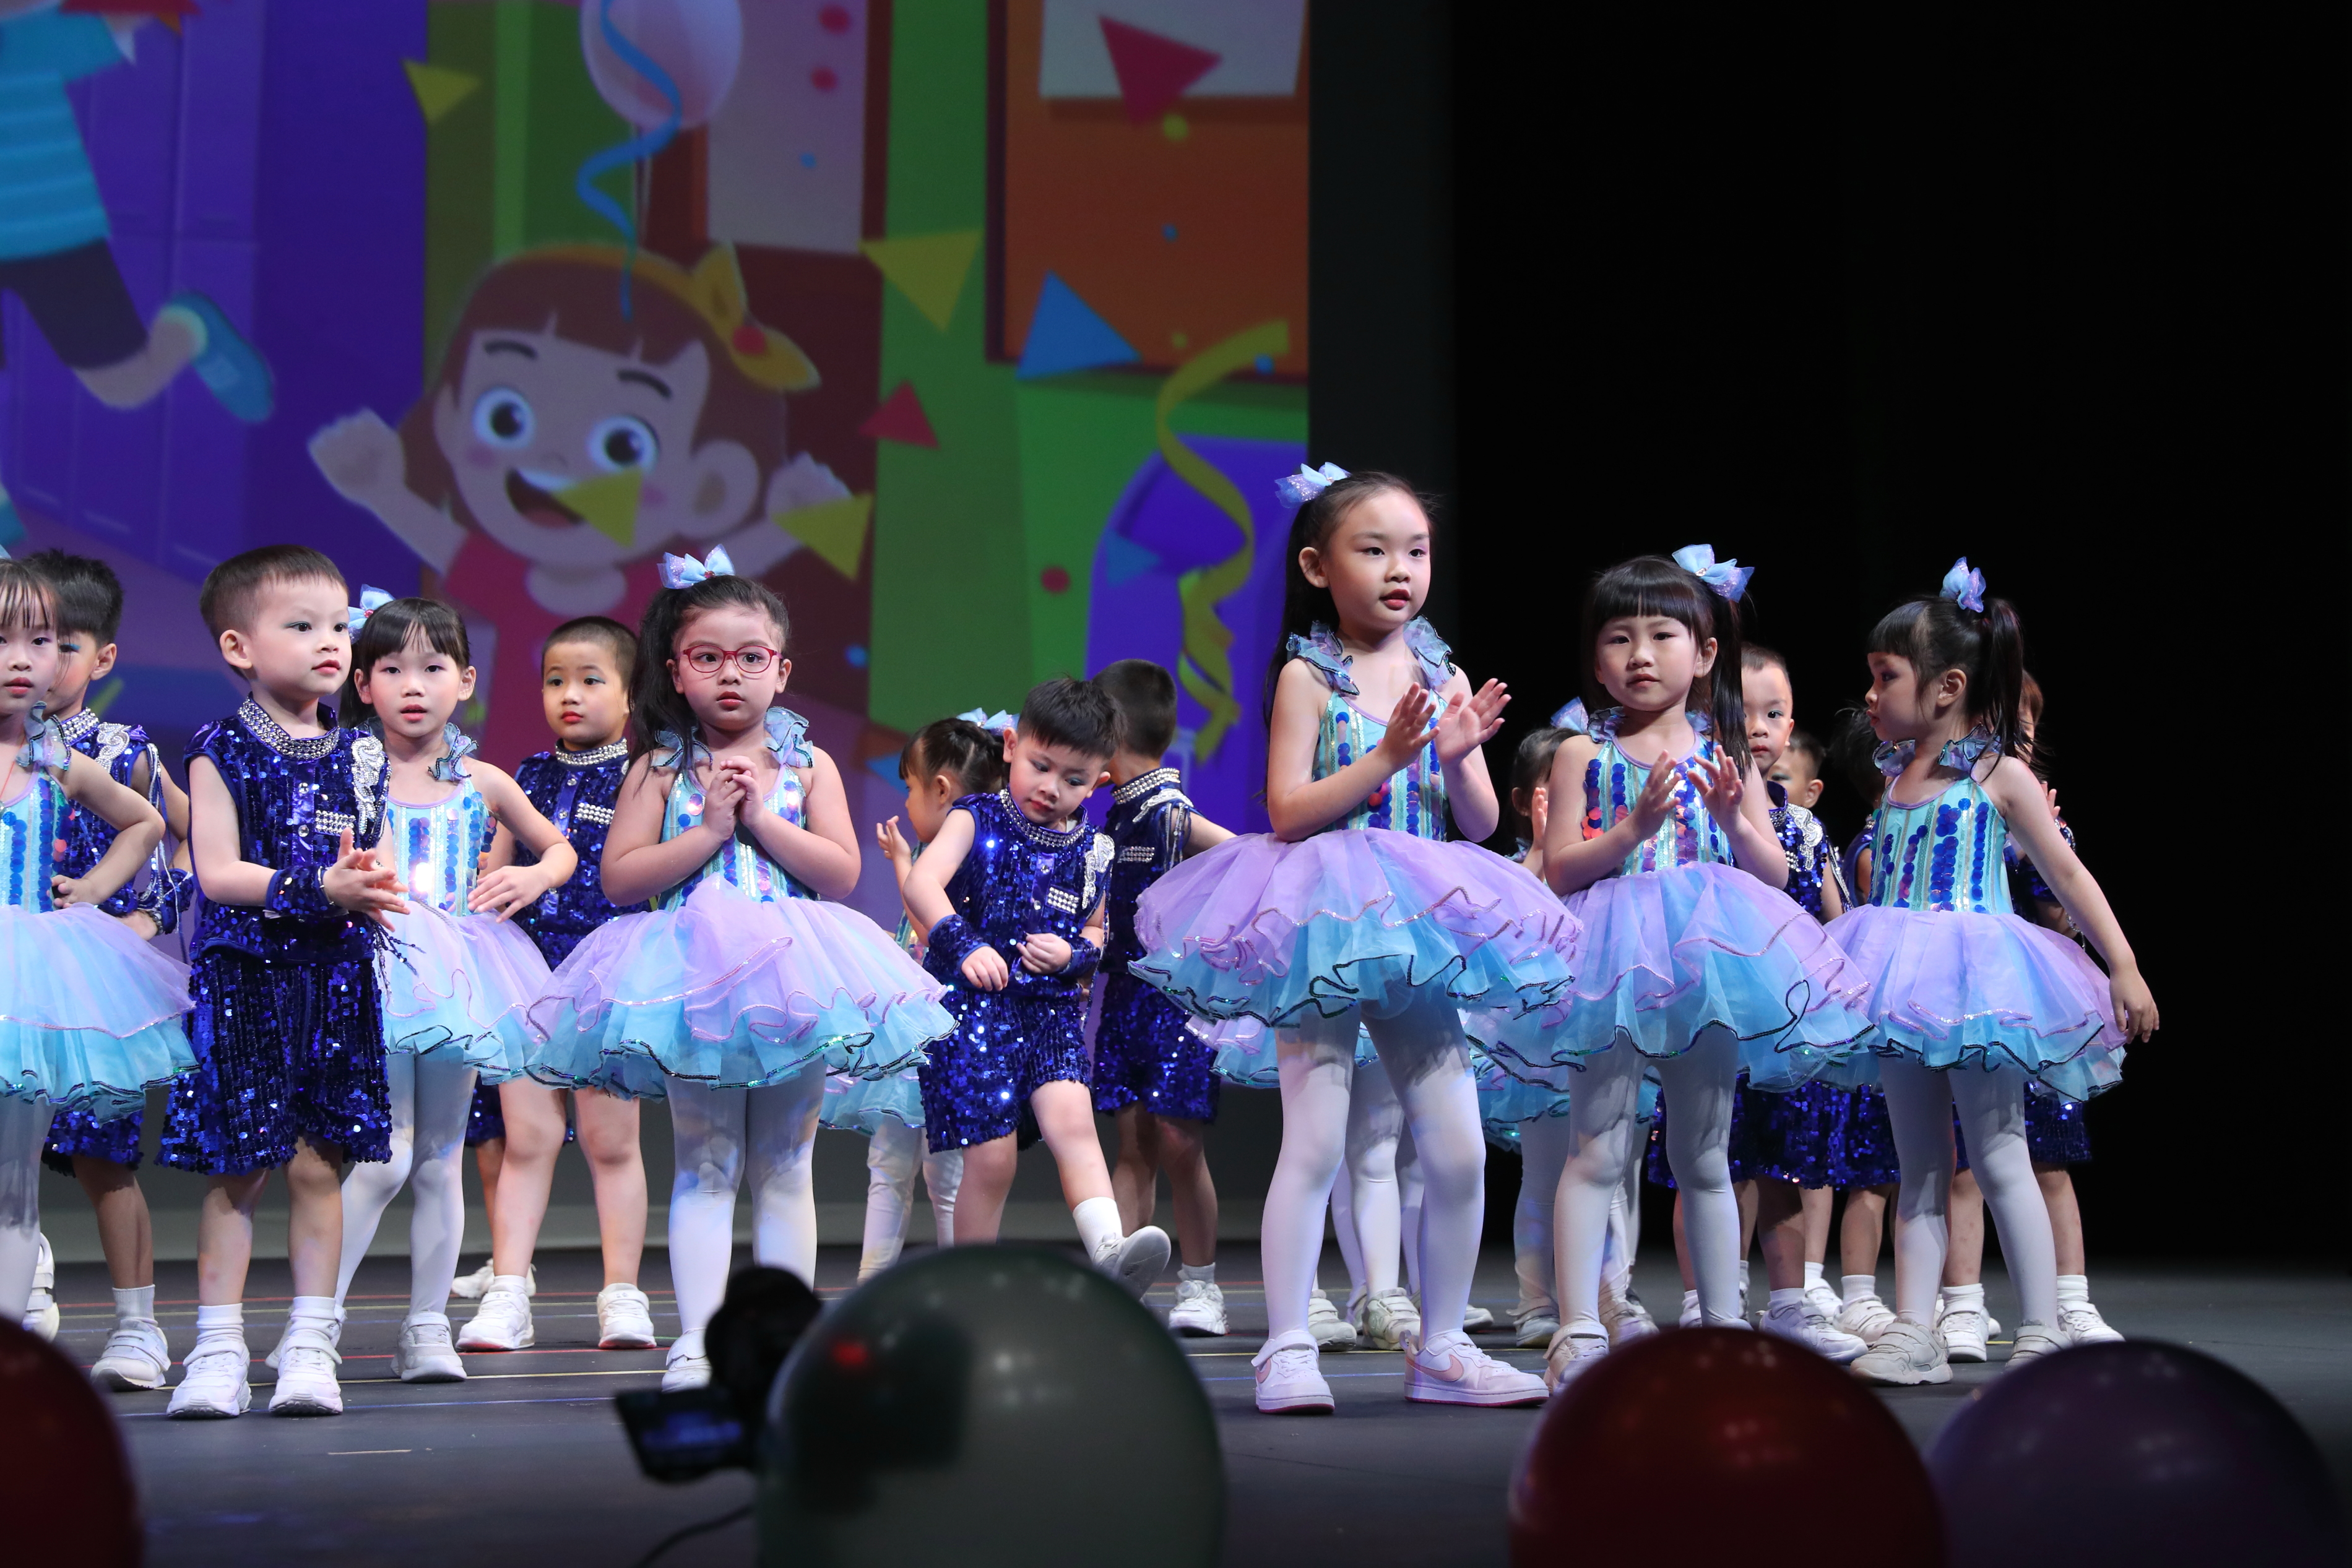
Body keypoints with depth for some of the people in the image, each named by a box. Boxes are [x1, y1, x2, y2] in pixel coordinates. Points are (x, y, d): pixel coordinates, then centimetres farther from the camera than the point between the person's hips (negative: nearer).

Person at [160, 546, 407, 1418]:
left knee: (318, 1165, 4)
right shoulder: (222, 753, -3)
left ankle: (310, 1347, 11)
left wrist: (371, 888, -9)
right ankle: (218, 1350, 6)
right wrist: (319, 887, -20)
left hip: (337, 984, 4)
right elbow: (217, 871, -11)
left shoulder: (358, 754, 11)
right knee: (235, 1172, 0)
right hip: (244, 979, -3)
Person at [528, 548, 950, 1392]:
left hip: (794, 980, 2)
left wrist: (761, 817, -11)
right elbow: (619, 876, -6)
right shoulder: (660, 768, 3)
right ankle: (697, 1337, -2)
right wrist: (709, 831, -12)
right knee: (704, 1165, -1)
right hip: (692, 983, -2)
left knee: (784, 1166, 8)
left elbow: (842, 872, -4)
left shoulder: (807, 766, 7)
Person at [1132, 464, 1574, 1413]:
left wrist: (1458, 756, -11)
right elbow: (1287, 810, -13)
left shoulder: (1442, 679, 10)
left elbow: (1481, 823, 8)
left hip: (1420, 937, 5)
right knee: (1315, 1144, -8)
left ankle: (1441, 1346, 16)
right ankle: (1287, 1349, -3)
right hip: (1319, 931, -5)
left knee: (1458, 1148, 4)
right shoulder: (1308, 676, -3)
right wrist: (1386, 757, -20)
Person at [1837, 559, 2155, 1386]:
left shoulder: (2000, 776, -3)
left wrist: (2124, 966, -8)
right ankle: (1914, 1334, 6)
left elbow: (2068, 875, -3)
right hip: (1904, 988, 6)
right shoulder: (1894, 782, 13)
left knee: (1999, 1158, -4)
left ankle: (2044, 1334, 2)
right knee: (1919, 1165, 6)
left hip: (1977, 979, -6)